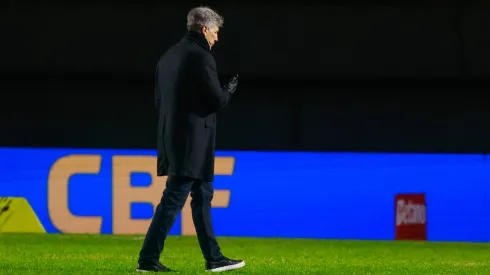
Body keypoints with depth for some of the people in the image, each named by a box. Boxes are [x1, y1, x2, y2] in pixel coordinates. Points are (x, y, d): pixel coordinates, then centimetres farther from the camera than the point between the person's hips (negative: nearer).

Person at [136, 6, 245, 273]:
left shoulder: (169, 56, 12)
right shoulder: (200, 56, -14)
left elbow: (159, 99, 16)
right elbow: (217, 100, -15)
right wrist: (230, 89, 5)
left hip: (172, 138, 9)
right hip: (193, 142, -9)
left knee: (202, 196, 15)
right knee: (172, 200, -6)